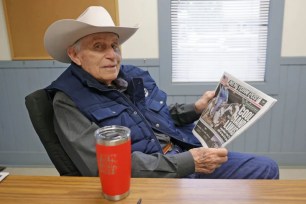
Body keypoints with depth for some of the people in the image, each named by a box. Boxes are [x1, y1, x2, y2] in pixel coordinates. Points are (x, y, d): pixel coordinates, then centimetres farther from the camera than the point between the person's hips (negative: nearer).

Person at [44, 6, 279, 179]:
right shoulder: (69, 101, -13)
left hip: (185, 155, 7)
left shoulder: (133, 75, 7)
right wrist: (187, 163, -23)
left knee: (266, 169, 7)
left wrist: (195, 108, 6)